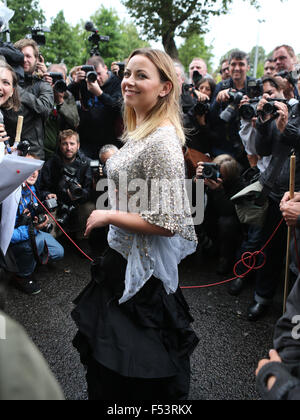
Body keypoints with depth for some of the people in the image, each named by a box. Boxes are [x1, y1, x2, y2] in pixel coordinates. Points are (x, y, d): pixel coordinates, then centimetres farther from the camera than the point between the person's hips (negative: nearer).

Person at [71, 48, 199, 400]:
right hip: (122, 255, 9)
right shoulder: (139, 131, 5)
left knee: (135, 366, 13)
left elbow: (168, 224, -28)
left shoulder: (163, 140, -25)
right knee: (108, 347, 28)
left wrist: (107, 216, -19)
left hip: (143, 266, -9)